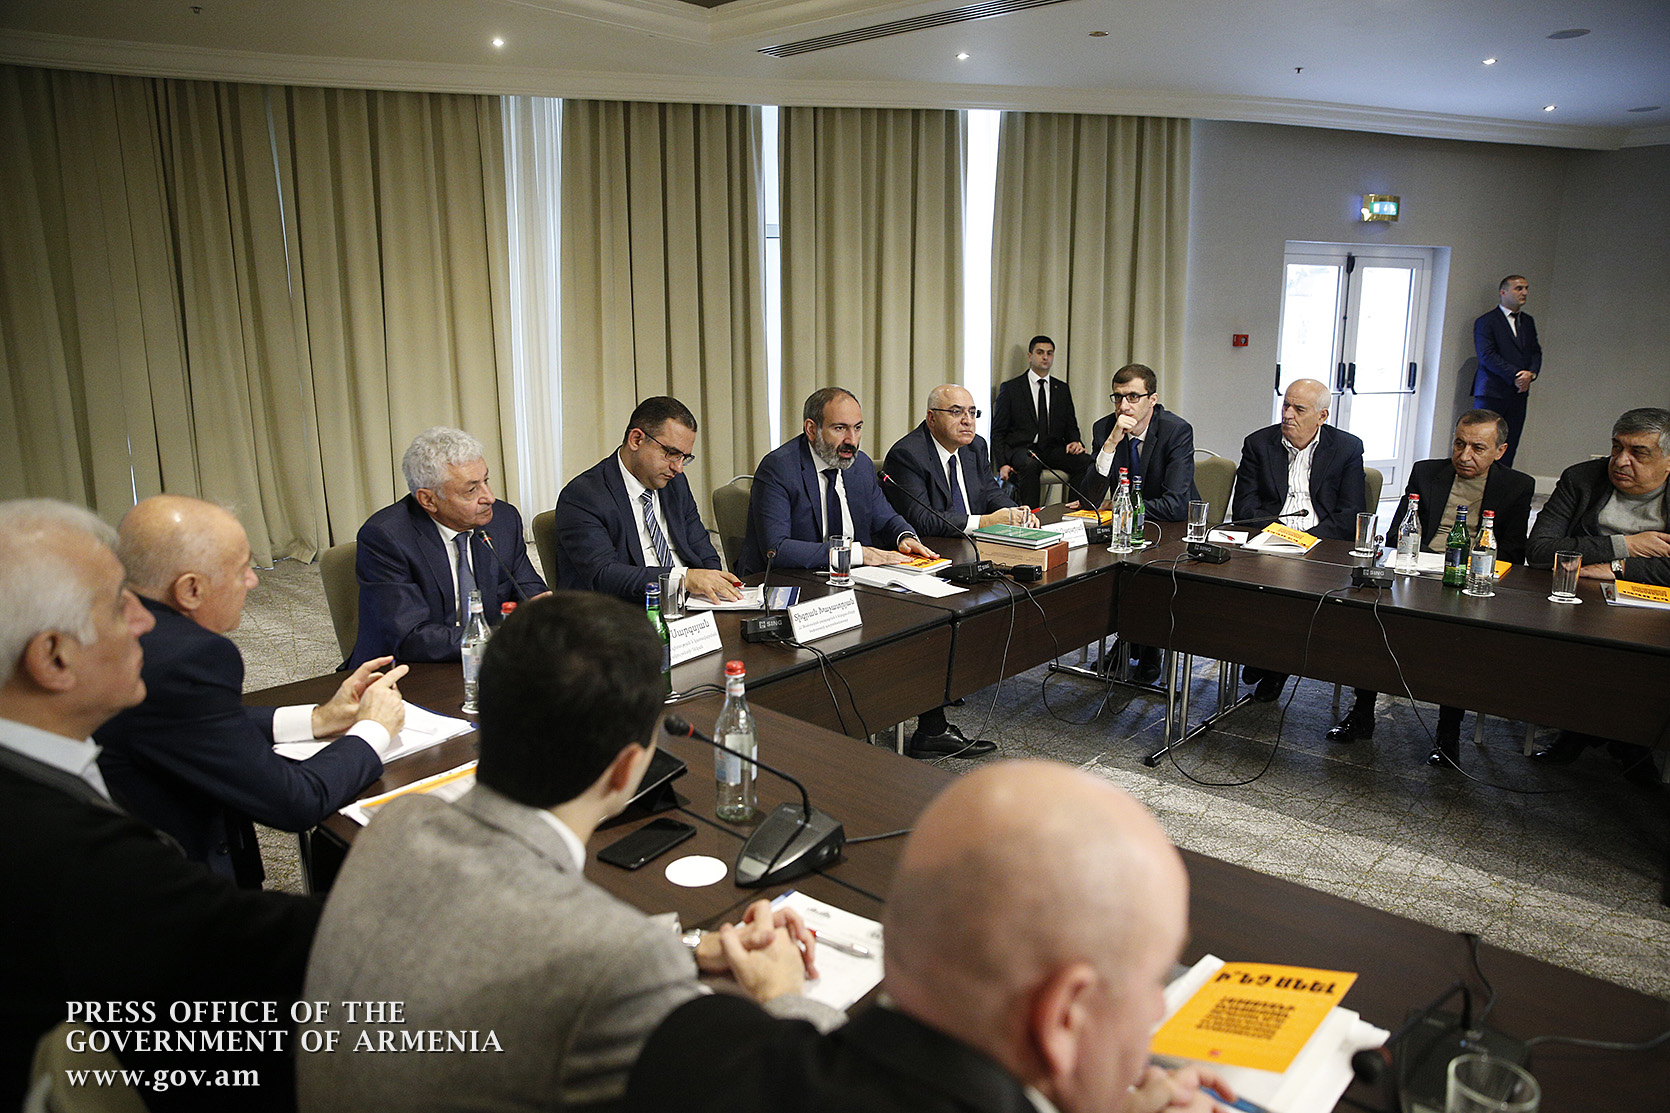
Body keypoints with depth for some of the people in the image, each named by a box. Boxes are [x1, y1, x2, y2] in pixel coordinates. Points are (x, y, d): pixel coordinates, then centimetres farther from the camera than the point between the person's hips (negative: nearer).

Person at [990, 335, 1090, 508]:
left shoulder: (1062, 389, 18)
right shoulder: (1010, 388, 6)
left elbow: (1071, 426, 21)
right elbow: (997, 432, 3)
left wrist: (1075, 441, -5)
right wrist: (1002, 464, -12)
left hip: (1053, 449, 4)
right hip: (1020, 449, -4)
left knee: (1085, 462, -26)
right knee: (1030, 465, -38)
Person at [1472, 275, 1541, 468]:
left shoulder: (1528, 322, 18)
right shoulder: (1486, 322, -4)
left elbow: (1535, 352, 15)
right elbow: (1487, 356, -13)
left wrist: (1531, 373, -6)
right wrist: (1515, 375, -18)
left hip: (1519, 394, 6)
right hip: (1492, 392, -6)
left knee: (1509, 448, 5)